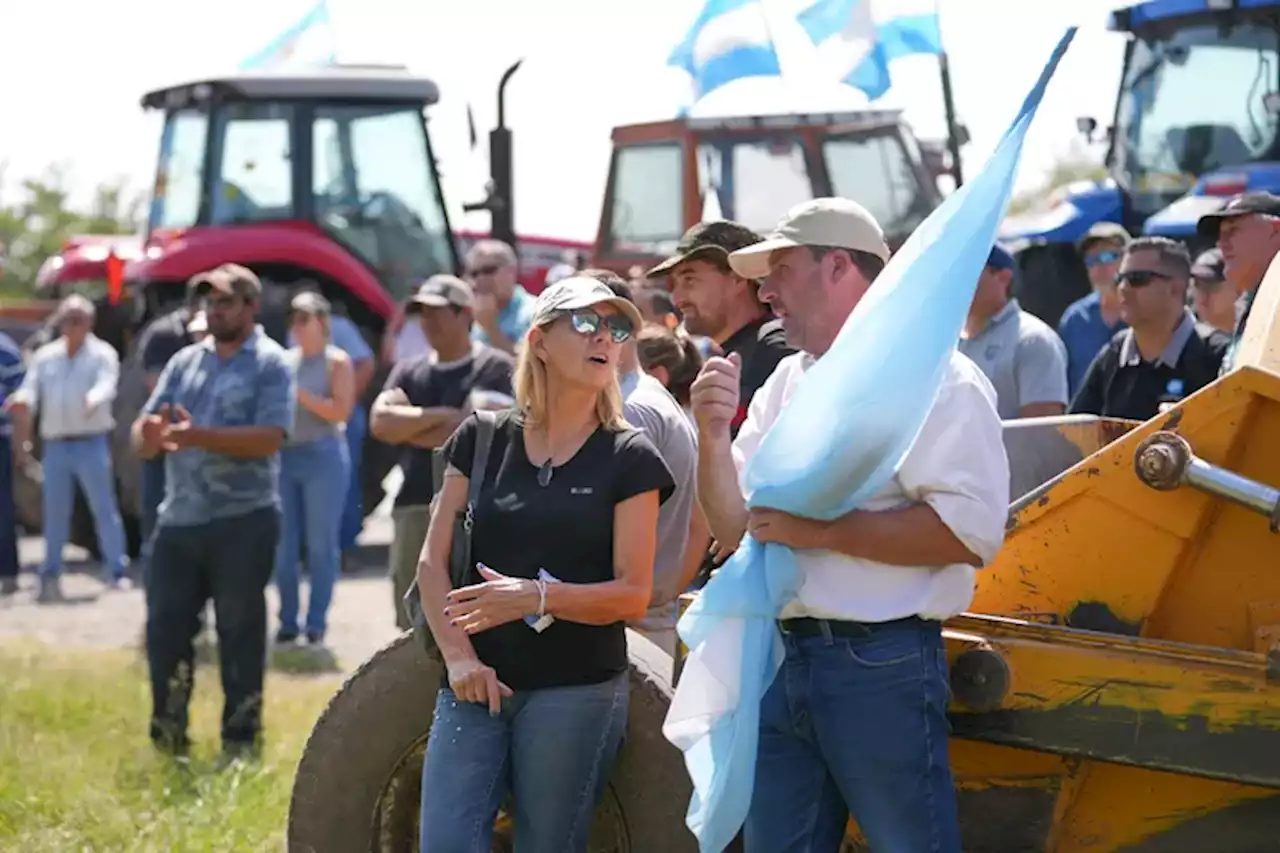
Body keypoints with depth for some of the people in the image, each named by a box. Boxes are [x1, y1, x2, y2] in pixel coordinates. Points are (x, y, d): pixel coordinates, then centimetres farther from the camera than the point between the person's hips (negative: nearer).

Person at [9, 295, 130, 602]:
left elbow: (106, 384, -16)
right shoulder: (45, 356, 13)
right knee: (54, 511, 7)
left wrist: (93, 400, -40)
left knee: (104, 507, -4)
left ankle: (117, 571, -1)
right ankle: (50, 576, 15)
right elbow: (31, 388, 3)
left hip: (91, 442, -4)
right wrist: (22, 403, -22)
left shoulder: (102, 354, 1)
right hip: (56, 445, 4)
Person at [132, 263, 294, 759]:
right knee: (164, 628, 7)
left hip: (243, 521, -5)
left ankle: (240, 742, 10)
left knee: (240, 634, 2)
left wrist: (199, 436, -25)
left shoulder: (270, 364, -4)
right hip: (178, 519, 5)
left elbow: (270, 437, -17)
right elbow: (143, 435, 8)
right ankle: (168, 740, 18)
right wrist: (150, 435, -17)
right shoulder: (185, 362, 13)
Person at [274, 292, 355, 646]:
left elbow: (341, 411, -11)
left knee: (321, 543, -2)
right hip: (285, 455, 5)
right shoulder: (285, 360, 13)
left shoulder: (337, 361, 0)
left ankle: (316, 623, 1)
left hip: (323, 456, -5)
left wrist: (300, 395, -15)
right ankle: (287, 622, 10)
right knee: (284, 544, 4)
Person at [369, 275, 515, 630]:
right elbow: (381, 422, 2)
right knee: (414, 625, 11)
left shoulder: (495, 368, -2)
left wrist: (409, 428, -4)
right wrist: (441, 416, -7)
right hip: (413, 509, 6)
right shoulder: (409, 372, 17)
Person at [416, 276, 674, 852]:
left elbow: (633, 595, -5)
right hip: (478, 682, 2)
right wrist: (459, 655, -10)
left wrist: (536, 598, -20)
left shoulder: (628, 459, 1)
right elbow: (434, 562, 5)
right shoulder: (482, 439, 8)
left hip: (578, 691, -2)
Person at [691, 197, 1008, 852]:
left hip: (883, 665, -8)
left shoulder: (932, 377, -8)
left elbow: (970, 531, -20)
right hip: (782, 658, 8)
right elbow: (736, 528, 18)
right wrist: (714, 439, -1)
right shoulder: (787, 383, 16)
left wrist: (823, 530, -19)